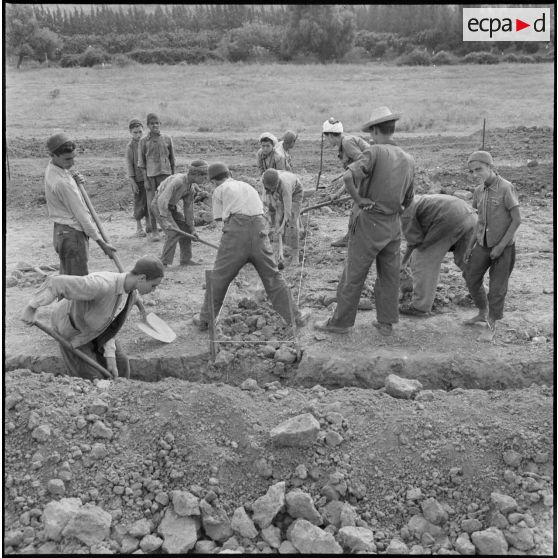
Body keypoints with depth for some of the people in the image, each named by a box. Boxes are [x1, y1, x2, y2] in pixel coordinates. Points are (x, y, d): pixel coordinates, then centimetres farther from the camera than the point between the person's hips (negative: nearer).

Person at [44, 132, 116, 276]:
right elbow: (81, 215, -21)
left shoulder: (51, 168, 5)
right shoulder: (62, 183, -24)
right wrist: (102, 243, -15)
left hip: (62, 231, 10)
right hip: (71, 235, -10)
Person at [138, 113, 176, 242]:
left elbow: (172, 159, 12)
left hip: (165, 173, 1)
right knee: (152, 204, 0)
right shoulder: (143, 141, 2)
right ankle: (153, 232, 8)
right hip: (150, 175, -1)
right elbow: (141, 162, 2)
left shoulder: (167, 139, 6)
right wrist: (146, 180, -5)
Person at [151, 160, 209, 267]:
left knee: (185, 228, 7)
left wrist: (191, 228, 3)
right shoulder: (177, 181, -31)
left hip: (171, 206, 9)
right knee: (174, 232, -19)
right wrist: (165, 221, -42)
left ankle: (185, 259, 17)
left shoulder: (192, 185, -3)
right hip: (159, 205, -9)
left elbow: (188, 206, 3)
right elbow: (162, 200, -37)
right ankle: (164, 262, -11)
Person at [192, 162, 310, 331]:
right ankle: (295, 317, 16)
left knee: (218, 279, 9)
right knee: (272, 277, 12)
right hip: (259, 231, 4)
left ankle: (205, 319, 20)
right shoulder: (249, 186, 30)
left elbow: (220, 219, 12)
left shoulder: (220, 190, 17)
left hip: (236, 230, -3)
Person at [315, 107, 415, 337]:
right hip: (394, 225, 6)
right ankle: (386, 322, 21)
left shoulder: (375, 152, -14)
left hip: (369, 223, -6)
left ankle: (341, 322, 14)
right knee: (389, 274, 13)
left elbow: (348, 176, -30)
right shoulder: (409, 160, 6)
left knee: (354, 275, 4)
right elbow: (407, 200, 13)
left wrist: (359, 199, -17)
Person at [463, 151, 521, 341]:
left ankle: (492, 326, 17)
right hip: (483, 245, 6)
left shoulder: (506, 188, -18)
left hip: (504, 246, -6)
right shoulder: (479, 191, 2)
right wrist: (470, 245, 10)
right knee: (471, 278, 13)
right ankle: (482, 313, 36)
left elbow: (517, 219, -16)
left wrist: (501, 246, -17)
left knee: (497, 287, 2)